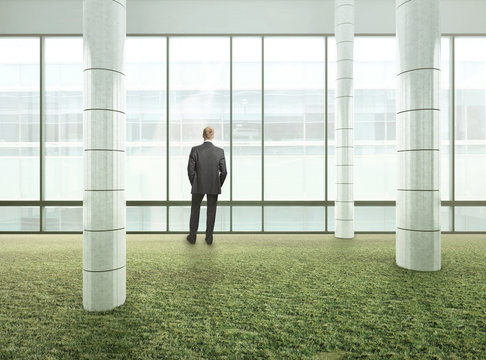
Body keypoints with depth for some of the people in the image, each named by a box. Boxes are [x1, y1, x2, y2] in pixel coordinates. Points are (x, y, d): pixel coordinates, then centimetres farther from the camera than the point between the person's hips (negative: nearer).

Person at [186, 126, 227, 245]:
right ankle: (209, 238, 22)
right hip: (214, 186, 1)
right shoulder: (220, 151, -8)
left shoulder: (195, 150, -10)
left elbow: (191, 170, -8)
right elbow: (224, 172, -5)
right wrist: (219, 185, 9)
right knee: (211, 212, 13)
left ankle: (192, 237, 25)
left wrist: (194, 184, 8)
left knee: (195, 210, 17)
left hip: (198, 186, 0)